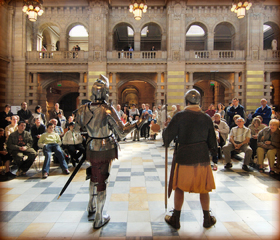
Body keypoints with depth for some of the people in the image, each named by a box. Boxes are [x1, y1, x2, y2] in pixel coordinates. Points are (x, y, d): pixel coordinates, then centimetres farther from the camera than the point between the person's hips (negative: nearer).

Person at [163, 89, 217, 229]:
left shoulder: (179, 116, -9)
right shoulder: (206, 118, 0)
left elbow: (168, 135, -5)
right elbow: (212, 141, 8)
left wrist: (164, 130, 18)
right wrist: (214, 154, 24)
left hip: (184, 157, -2)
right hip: (202, 158, 3)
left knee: (179, 188, 11)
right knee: (204, 188, 16)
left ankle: (176, 219, 22)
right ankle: (207, 219, 30)